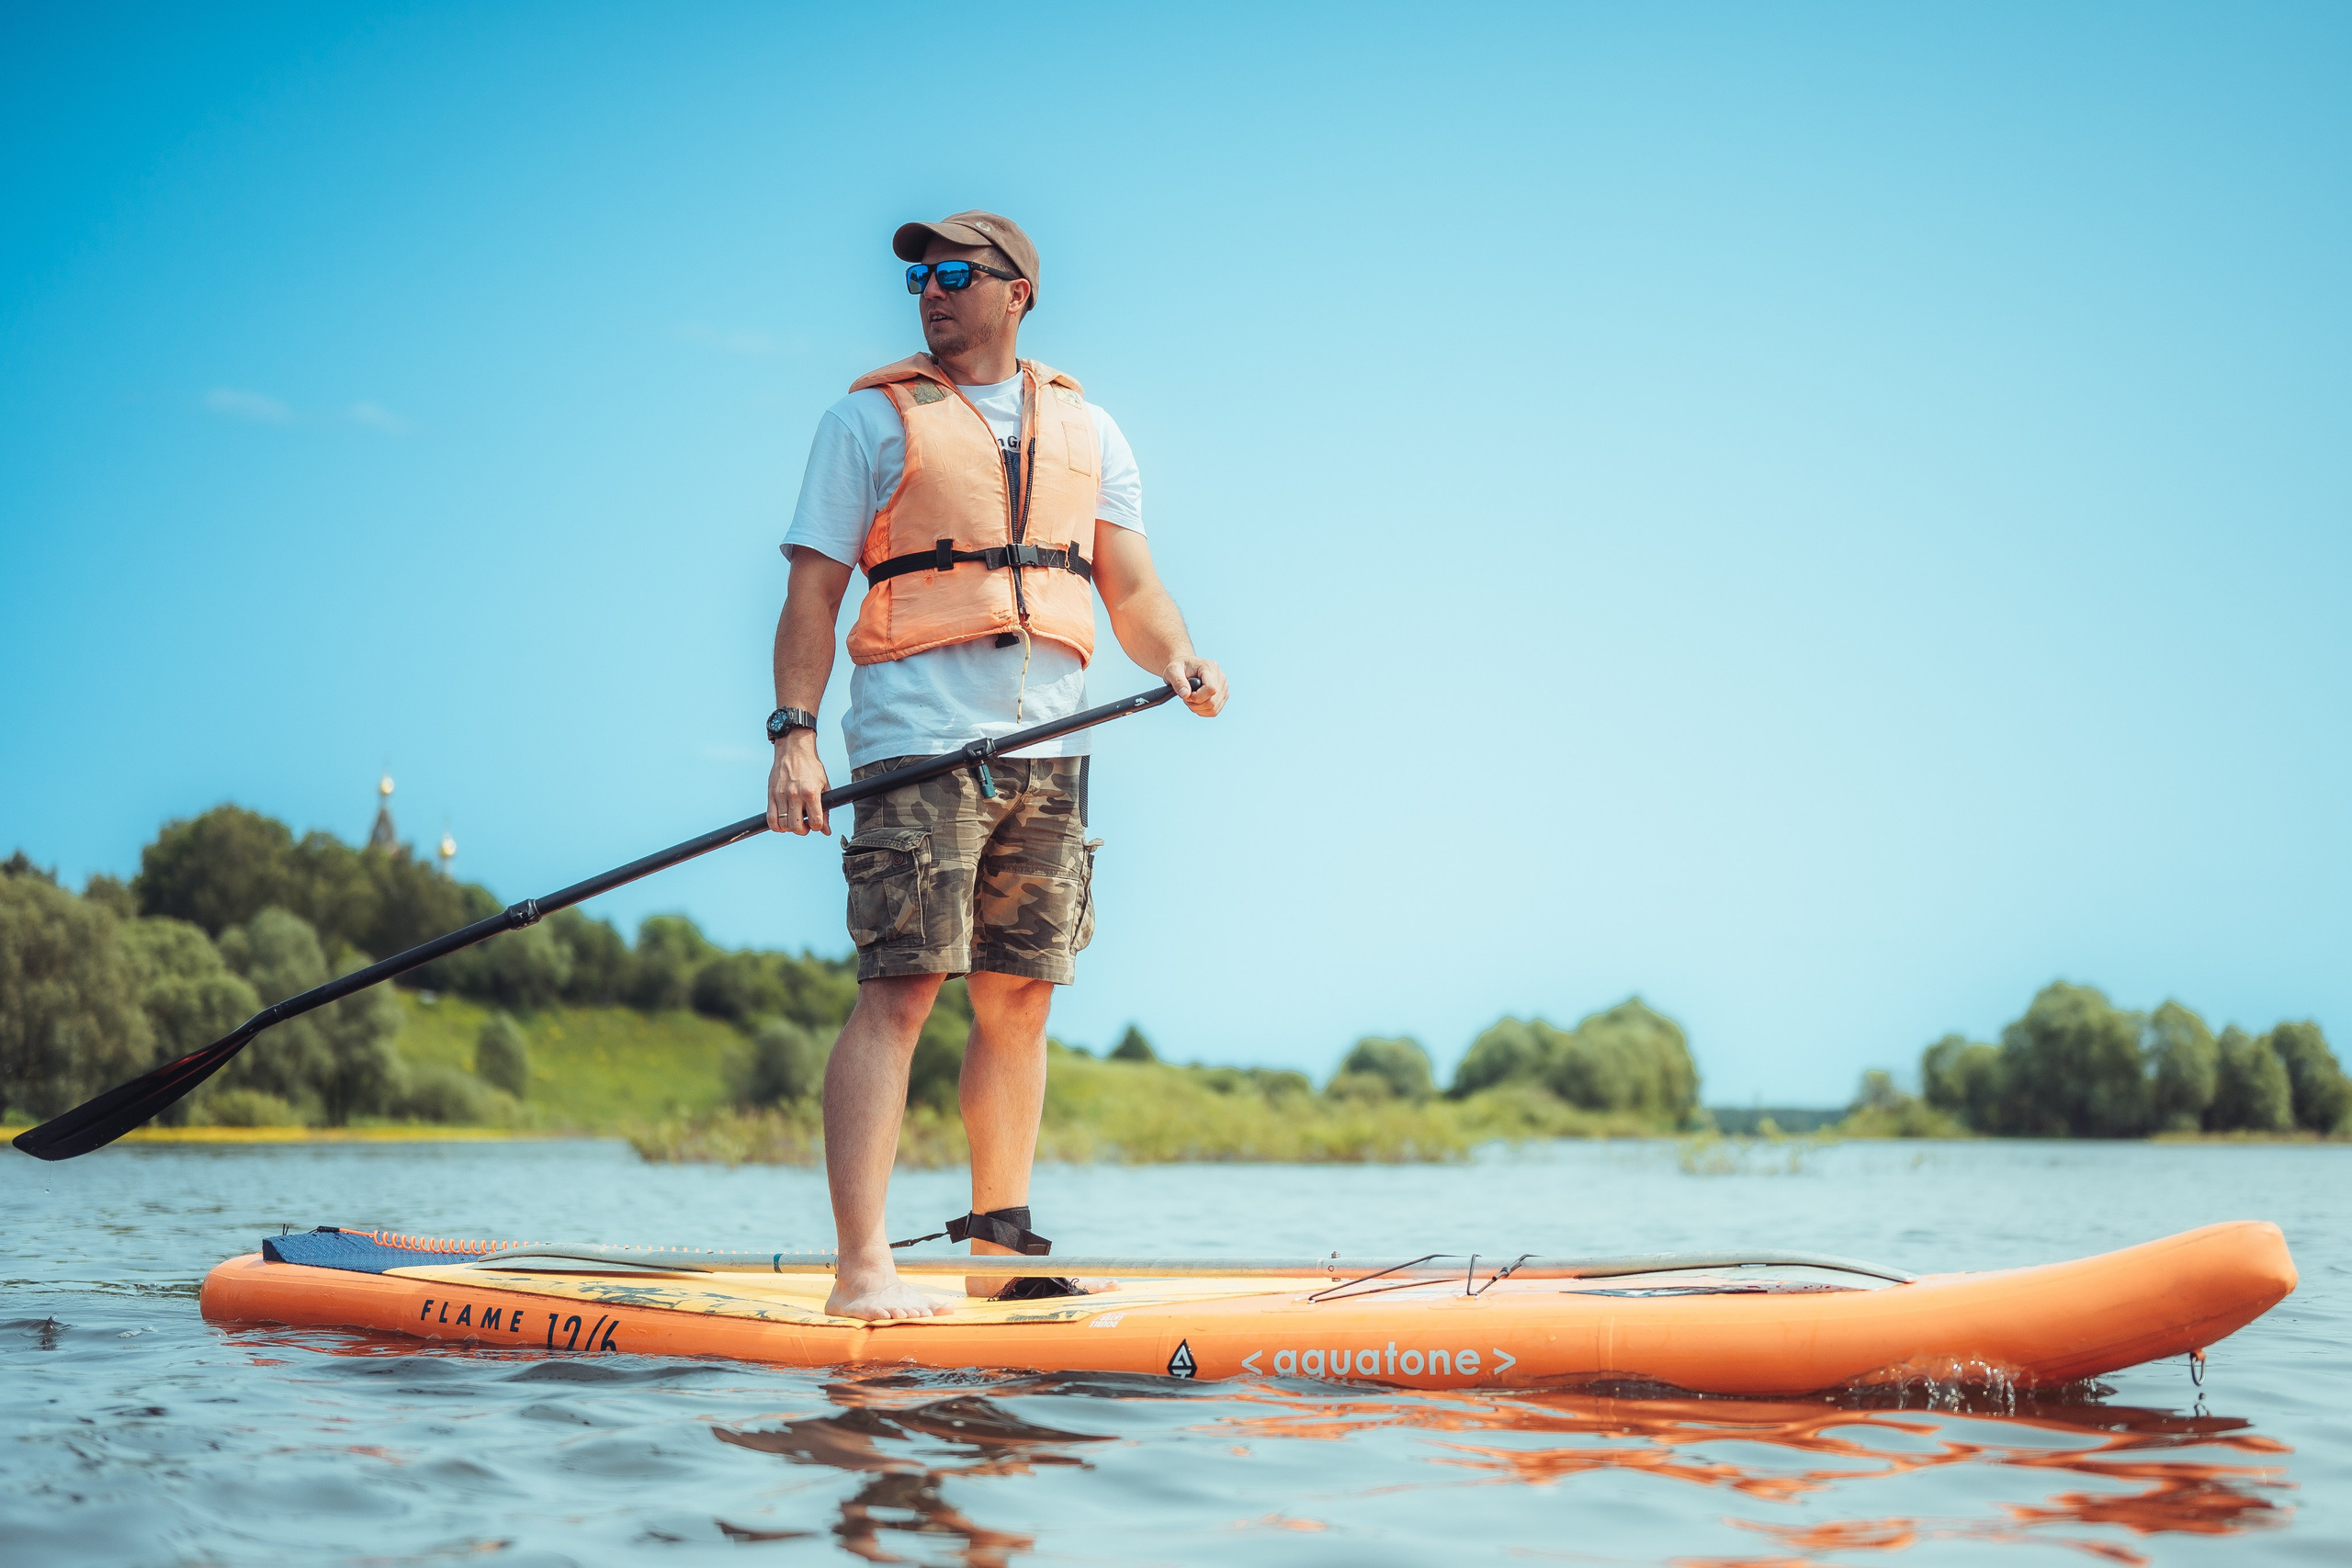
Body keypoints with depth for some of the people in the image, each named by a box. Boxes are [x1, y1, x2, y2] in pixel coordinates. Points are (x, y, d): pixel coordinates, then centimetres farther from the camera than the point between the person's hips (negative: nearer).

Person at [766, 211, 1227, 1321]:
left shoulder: (1085, 430, 18)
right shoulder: (870, 418, 6)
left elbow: (1132, 589, 13)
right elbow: (813, 590, 0)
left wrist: (1181, 661, -9)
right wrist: (794, 736, -11)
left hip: (1047, 748, 4)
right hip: (919, 741, -4)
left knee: (1021, 1001, 6)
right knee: (898, 992, -11)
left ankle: (998, 1246, 16)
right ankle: (862, 1270, -13)